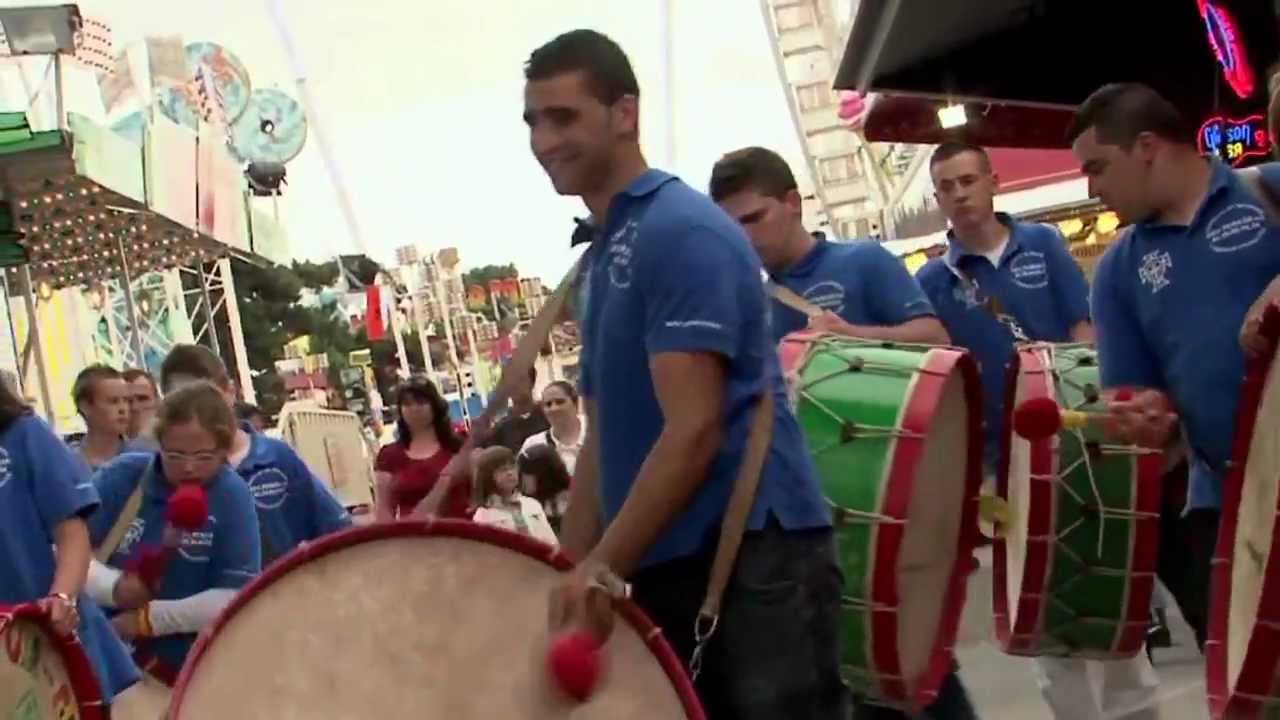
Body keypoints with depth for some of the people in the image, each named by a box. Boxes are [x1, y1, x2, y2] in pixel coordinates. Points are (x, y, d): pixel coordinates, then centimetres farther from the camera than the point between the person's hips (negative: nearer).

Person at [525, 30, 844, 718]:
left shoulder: (682, 232, -12)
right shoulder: (598, 257, 17)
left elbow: (694, 429, -19)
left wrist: (601, 570, -19)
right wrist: (571, 569, 13)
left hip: (756, 552, -9)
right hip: (666, 559, 9)